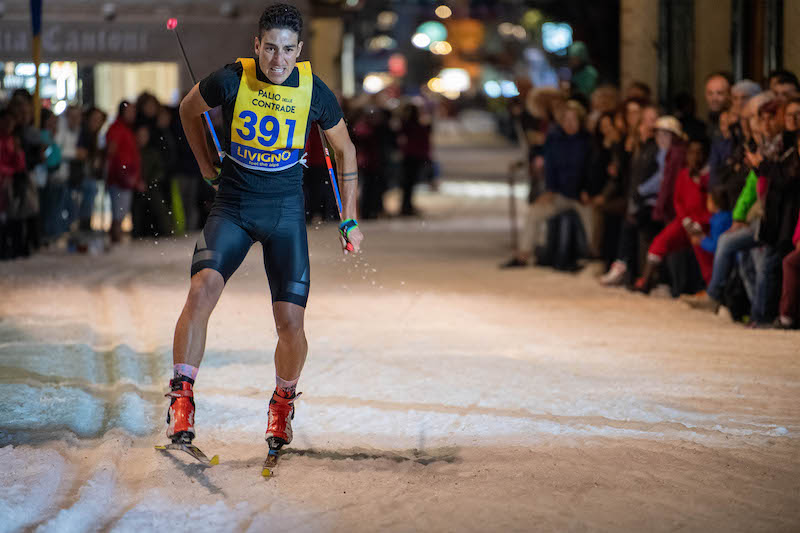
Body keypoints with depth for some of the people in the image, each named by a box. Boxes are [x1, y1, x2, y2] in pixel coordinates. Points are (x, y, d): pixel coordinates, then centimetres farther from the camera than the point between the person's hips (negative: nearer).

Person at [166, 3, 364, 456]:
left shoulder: (314, 92, -9)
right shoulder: (230, 80, -12)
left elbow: (345, 150, 9)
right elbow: (189, 110, 12)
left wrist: (350, 220, 10)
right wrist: (208, 169, 11)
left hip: (286, 211, 1)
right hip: (232, 206, 0)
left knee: (291, 321, -7)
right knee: (204, 286, -26)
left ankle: (283, 402, 22)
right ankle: (182, 399, -17)